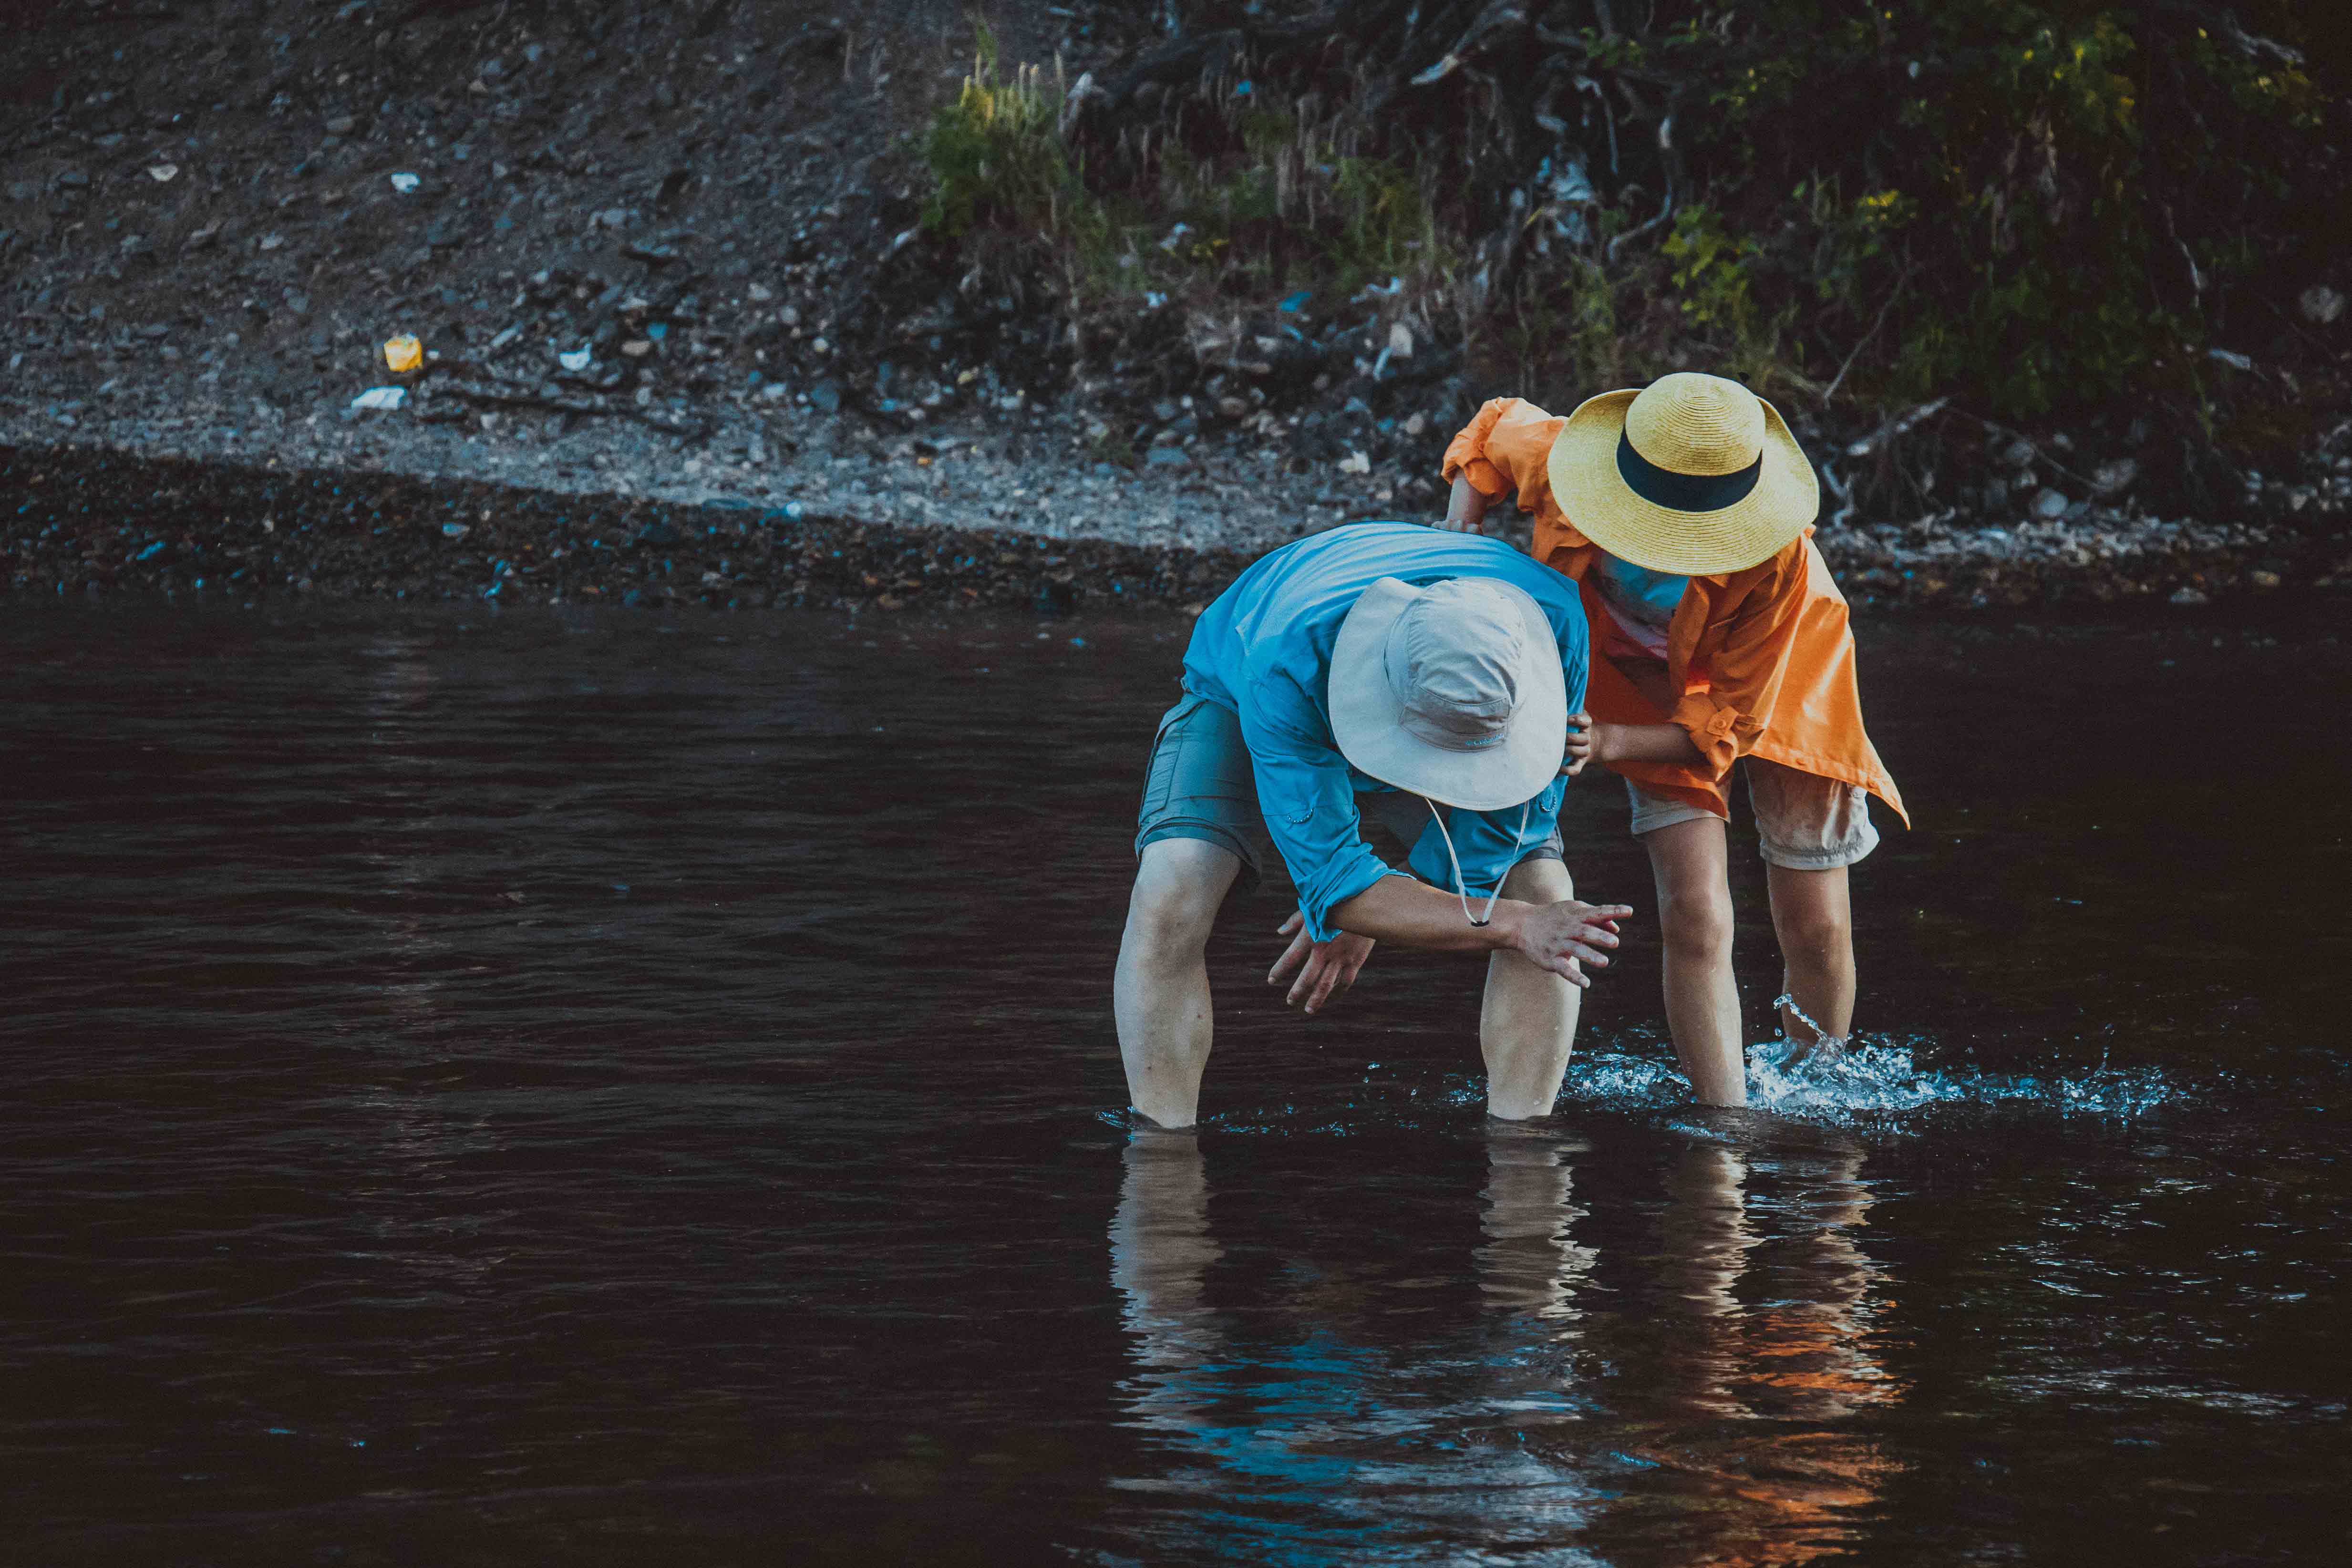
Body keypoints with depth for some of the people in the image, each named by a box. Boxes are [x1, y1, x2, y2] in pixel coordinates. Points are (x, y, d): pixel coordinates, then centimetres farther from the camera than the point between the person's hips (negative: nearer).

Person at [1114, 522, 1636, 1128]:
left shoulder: (1552, 618, -38)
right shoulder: (1287, 663, -47)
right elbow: (1334, 883, -42)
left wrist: (1365, 914, -20)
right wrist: (1516, 926, -51)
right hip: (1236, 703, -3)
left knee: (1545, 890, -20)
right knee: (1171, 891, -30)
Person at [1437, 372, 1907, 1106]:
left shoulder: (1778, 559, -41)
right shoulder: (1558, 461, -35)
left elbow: (1726, 727, -31)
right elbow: (1495, 427, -7)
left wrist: (1607, 742, -44)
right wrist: (1458, 539, -19)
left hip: (1776, 679, -1)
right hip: (1647, 680, 2)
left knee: (1817, 929, 2)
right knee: (1694, 918, -14)